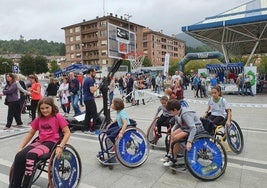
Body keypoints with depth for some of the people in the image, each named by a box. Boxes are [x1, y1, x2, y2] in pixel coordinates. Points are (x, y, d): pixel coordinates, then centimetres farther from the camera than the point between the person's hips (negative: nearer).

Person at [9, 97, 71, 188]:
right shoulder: (38, 119, 14)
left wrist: (60, 147, -19)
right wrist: (21, 147, 12)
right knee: (19, 156, -18)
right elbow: (30, 133, 22)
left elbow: (67, 133, -8)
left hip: (51, 143, -6)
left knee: (31, 155, -31)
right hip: (39, 142, 6)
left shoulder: (58, 117, -4)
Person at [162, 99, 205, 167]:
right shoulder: (178, 113, -4)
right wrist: (173, 131, 11)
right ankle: (170, 154, 7)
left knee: (176, 137, -21)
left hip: (196, 128, -9)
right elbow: (178, 124, 15)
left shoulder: (185, 114, -31)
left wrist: (189, 142, -46)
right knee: (172, 134, -4)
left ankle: (174, 158, -4)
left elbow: (193, 128, -39)